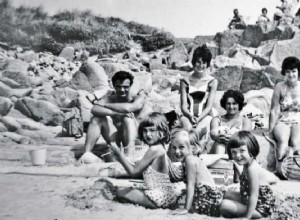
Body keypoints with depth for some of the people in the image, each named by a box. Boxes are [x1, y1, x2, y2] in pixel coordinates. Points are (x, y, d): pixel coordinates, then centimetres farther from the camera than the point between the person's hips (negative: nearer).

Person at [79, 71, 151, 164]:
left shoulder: (138, 98, -8)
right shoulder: (110, 97, 1)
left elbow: (128, 108, -30)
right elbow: (94, 109, -18)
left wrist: (104, 105, -16)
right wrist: (116, 113, -32)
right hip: (117, 140, 3)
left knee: (128, 119, -29)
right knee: (97, 118, -13)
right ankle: (87, 153, -19)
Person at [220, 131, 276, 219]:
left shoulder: (252, 169, -27)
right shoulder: (247, 164, 2)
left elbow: (254, 196, -28)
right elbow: (267, 180, 16)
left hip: (260, 208, -11)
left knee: (225, 205, -21)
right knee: (227, 194, 21)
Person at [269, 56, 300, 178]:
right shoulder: (280, 87, 0)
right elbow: (274, 111, -2)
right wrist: (270, 130, -4)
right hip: (282, 121, -1)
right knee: (283, 140, -32)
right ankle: (280, 169, -33)